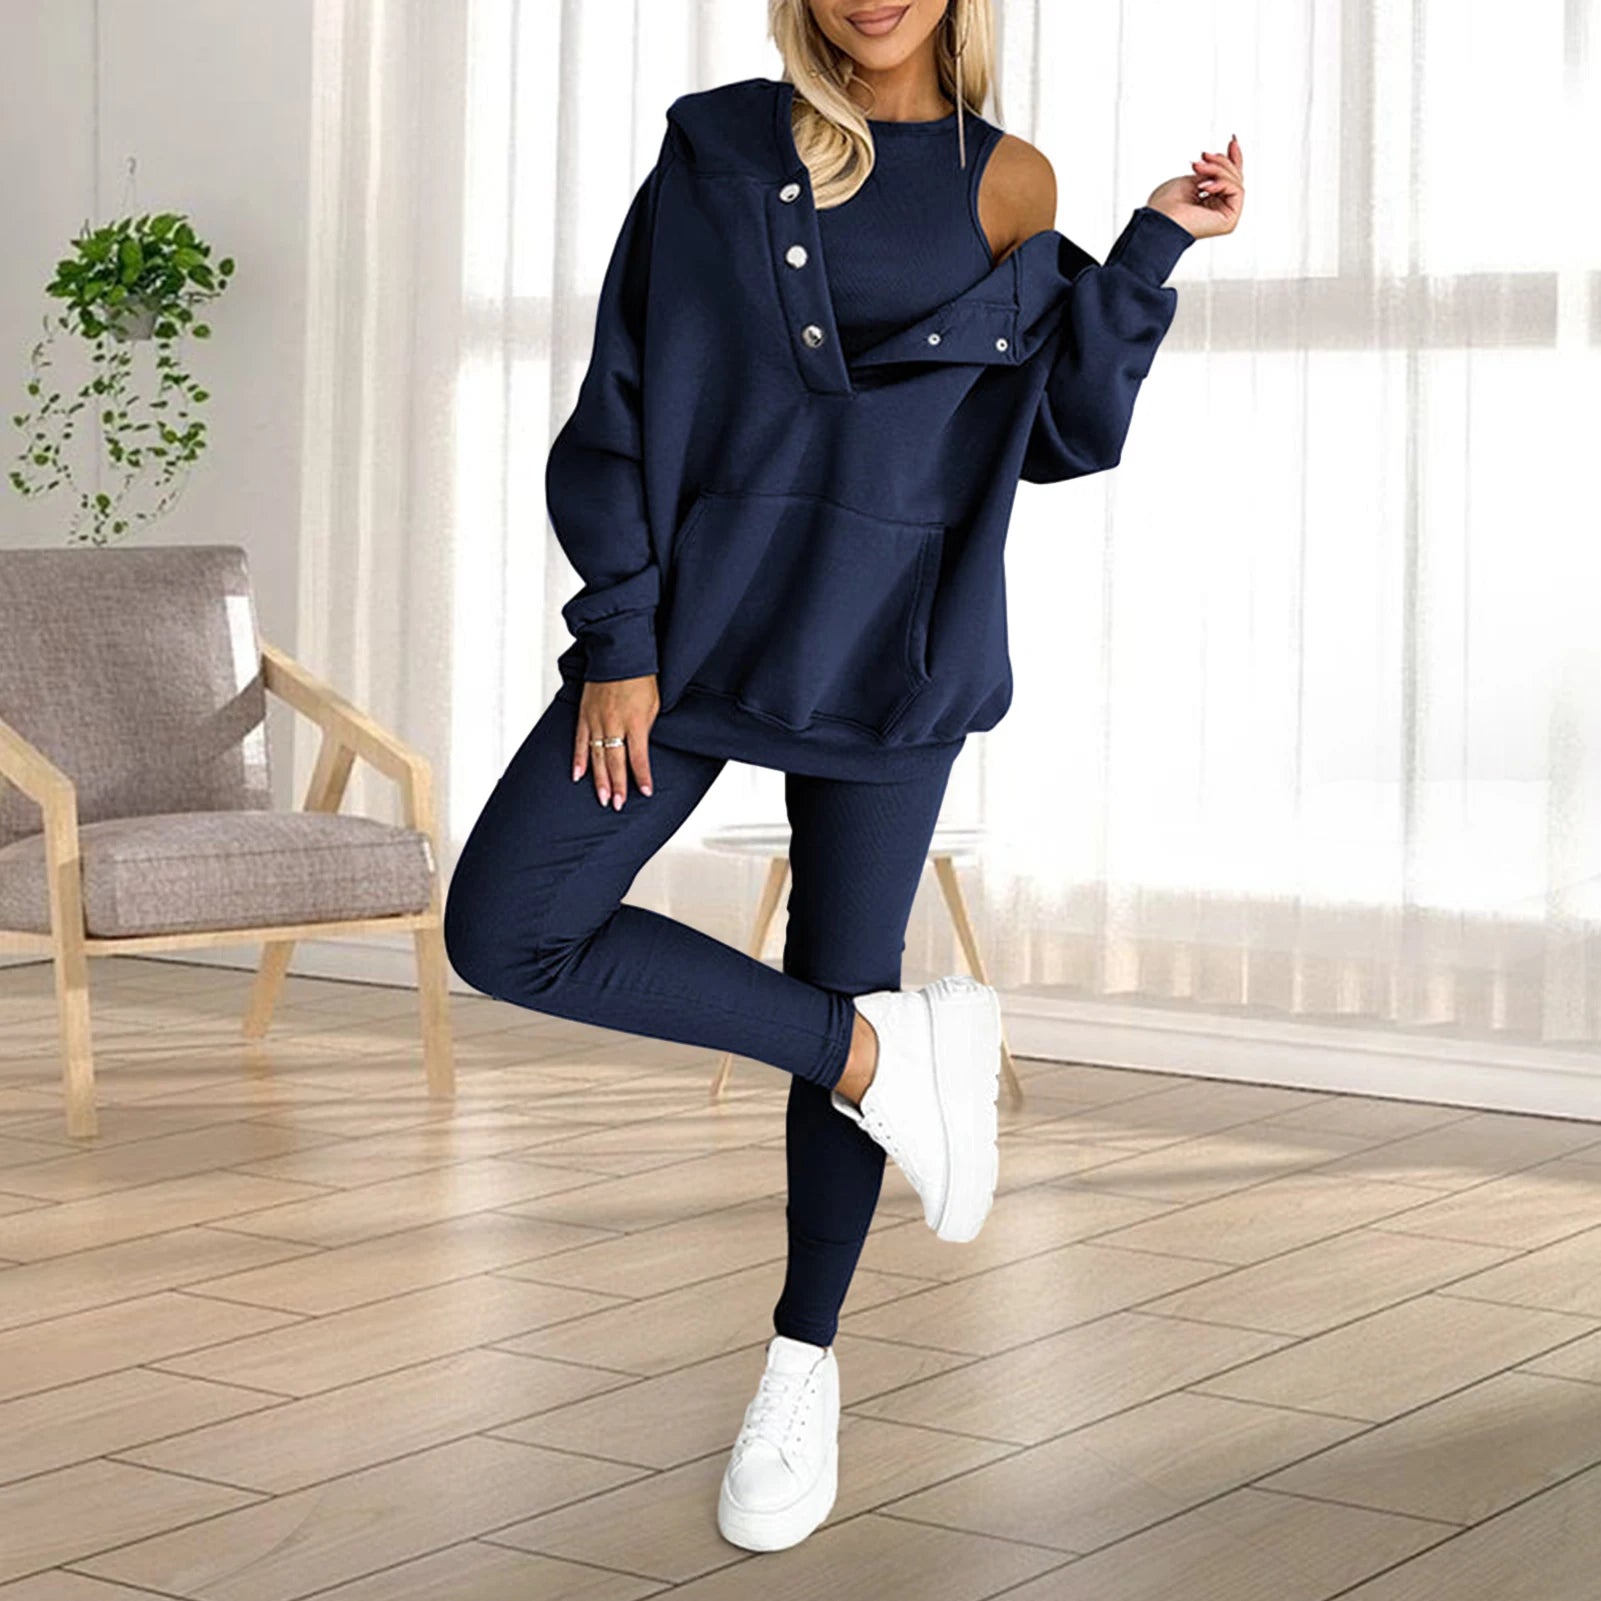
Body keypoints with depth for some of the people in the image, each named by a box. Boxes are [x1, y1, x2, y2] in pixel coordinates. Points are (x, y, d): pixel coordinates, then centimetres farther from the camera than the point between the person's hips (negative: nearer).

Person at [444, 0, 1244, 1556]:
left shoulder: (1006, 186, 3)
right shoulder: (718, 145, 1)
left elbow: (1066, 432, 4)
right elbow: (621, 401, -1)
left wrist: (1155, 247, -5)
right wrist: (620, 636, -7)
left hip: (889, 652, -1)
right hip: (698, 613, 1)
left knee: (845, 985, 5)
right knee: (503, 930, -10)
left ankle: (803, 1360, 24)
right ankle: (888, 1049, 0)